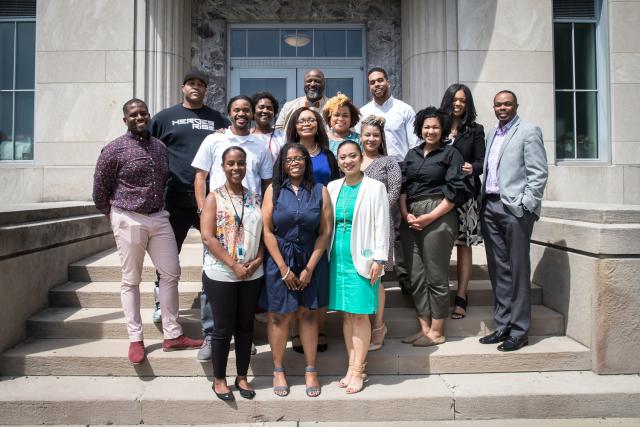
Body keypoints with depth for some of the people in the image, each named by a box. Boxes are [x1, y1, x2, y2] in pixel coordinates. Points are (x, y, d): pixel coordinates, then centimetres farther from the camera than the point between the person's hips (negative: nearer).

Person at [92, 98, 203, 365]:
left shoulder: (160, 147, 9)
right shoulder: (114, 149, -7)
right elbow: (99, 188, -1)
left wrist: (159, 207, 16)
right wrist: (113, 215, 8)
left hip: (159, 217, 5)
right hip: (129, 220, -5)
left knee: (171, 273, 5)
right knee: (131, 280, 4)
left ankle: (172, 335, 15)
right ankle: (135, 339, 15)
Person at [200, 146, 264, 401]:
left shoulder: (255, 198, 8)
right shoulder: (214, 198, -4)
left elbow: (263, 234, 8)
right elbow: (208, 237, -12)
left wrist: (257, 260, -8)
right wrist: (234, 266, -16)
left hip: (252, 275, 4)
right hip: (221, 275, -4)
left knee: (245, 326, 13)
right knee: (223, 328, 6)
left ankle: (242, 377, 28)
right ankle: (219, 379, 24)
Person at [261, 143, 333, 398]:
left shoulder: (319, 191, 1)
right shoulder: (274, 190, 1)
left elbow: (325, 231, -2)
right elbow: (267, 231, -4)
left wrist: (309, 268, -7)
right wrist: (284, 268, -9)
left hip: (311, 260, 1)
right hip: (279, 261, 0)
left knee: (308, 314, 7)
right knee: (279, 316, 5)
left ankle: (311, 371, 20)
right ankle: (278, 371, 20)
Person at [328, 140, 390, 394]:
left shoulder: (375, 187, -1)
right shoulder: (332, 188, 10)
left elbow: (382, 225, -4)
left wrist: (379, 259, -10)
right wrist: (324, 256, 9)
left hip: (362, 259, -4)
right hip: (337, 257, 4)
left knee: (360, 314, -1)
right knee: (346, 314, 10)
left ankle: (357, 370, 10)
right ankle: (352, 366, 21)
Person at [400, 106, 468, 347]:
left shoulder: (450, 153, 4)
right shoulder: (412, 154, 19)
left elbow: (455, 191, -5)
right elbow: (403, 187, 13)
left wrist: (430, 217, -12)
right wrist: (405, 214, -3)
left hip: (438, 217, -5)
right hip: (411, 219, 5)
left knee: (436, 276, -1)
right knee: (416, 276, 6)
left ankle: (436, 332, 10)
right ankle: (424, 328, 17)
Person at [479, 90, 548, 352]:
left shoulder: (529, 132, -1)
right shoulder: (491, 134, 18)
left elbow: (538, 173, -7)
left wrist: (525, 206, -14)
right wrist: (482, 203, 9)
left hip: (515, 208, -6)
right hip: (490, 207, 6)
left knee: (517, 271, -1)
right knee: (498, 270, 10)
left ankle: (519, 331, 9)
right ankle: (502, 326, 20)